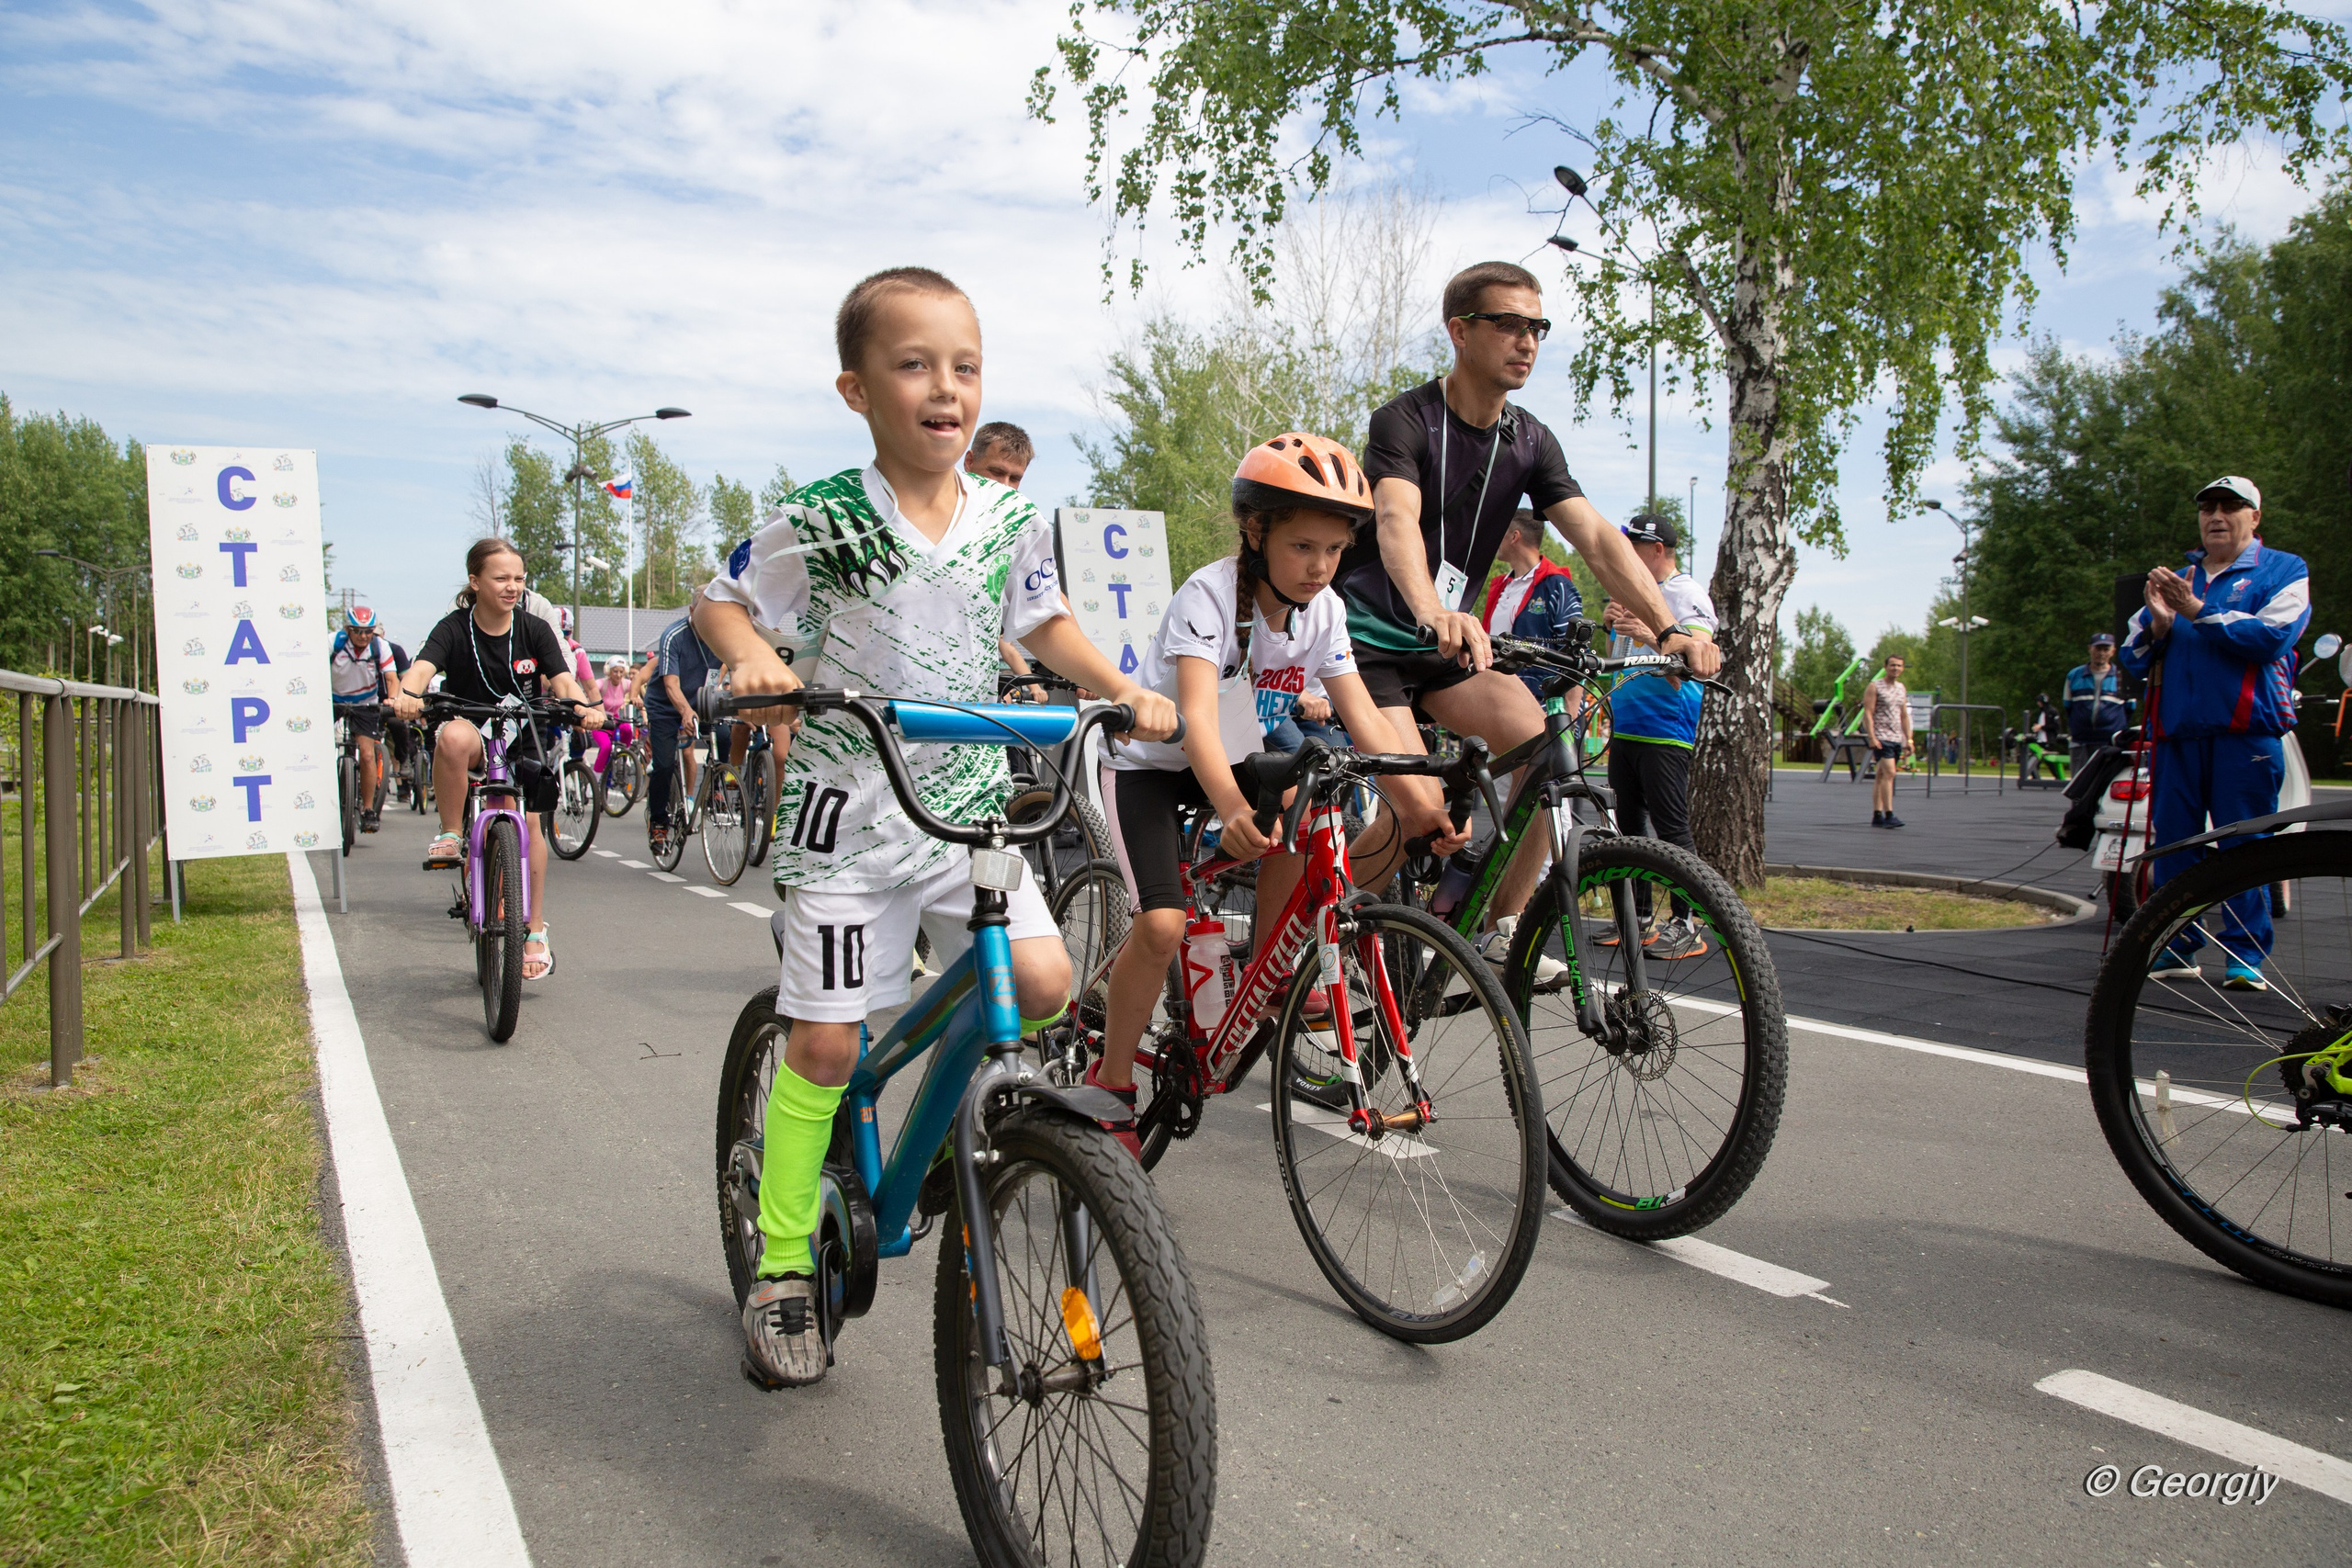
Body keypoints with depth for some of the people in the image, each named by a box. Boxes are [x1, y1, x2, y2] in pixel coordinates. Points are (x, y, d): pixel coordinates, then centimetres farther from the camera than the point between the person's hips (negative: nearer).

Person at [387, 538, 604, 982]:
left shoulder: (534, 630, -6)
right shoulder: (455, 629, -10)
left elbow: (563, 680, -18)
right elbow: (422, 667, -28)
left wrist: (584, 705, -41)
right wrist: (407, 694, -52)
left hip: (525, 735, 2)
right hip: (474, 731, -1)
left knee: (529, 823, -9)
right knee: (454, 736, -38)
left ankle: (536, 933, 4)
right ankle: (449, 836, -18)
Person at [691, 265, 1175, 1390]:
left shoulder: (1011, 521, -1)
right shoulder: (822, 522, -11)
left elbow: (1045, 624, 12)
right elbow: (721, 602, 0)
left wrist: (1118, 687, -4)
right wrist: (755, 663, -21)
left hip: (970, 804, 3)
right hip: (851, 807, -3)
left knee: (1041, 983, -13)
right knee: (826, 1039, -2)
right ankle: (782, 1270, 14)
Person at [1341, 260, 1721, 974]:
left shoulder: (1531, 441, 1)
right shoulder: (1405, 420, -16)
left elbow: (1596, 537, -9)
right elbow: (1397, 523, -35)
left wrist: (1670, 628, -24)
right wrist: (1435, 614, -55)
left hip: (1449, 644, 6)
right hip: (1370, 639, -6)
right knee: (1419, 805, -22)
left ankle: (1501, 931, -5)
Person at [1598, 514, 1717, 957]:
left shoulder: (1686, 594, -5)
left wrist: (1653, 636, -32)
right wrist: (1611, 626, 4)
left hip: (1666, 732, -9)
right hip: (1624, 728, 9)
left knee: (1671, 829, -8)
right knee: (1629, 826, 9)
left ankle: (1686, 925, -4)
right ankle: (1639, 918, 16)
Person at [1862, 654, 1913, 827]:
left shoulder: (1902, 688, 17)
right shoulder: (1874, 687, -4)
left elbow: (1904, 716, 21)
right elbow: (1868, 714, -10)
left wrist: (1908, 739, 15)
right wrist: (1872, 738, -18)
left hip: (1897, 739, 7)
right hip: (1881, 738, -7)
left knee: (1881, 776, 8)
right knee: (1889, 773, -17)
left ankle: (1877, 816, 8)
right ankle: (1889, 815, -19)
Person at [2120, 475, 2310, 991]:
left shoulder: (2284, 571, 9)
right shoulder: (2176, 580, 23)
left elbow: (2272, 636, -11)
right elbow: (2134, 659, 15)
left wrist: (2198, 611, -12)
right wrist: (2158, 622, -5)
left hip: (2247, 731, -4)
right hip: (2178, 733, 4)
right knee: (2172, 846, 3)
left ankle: (2246, 956, 0)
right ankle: (2176, 950, 11)